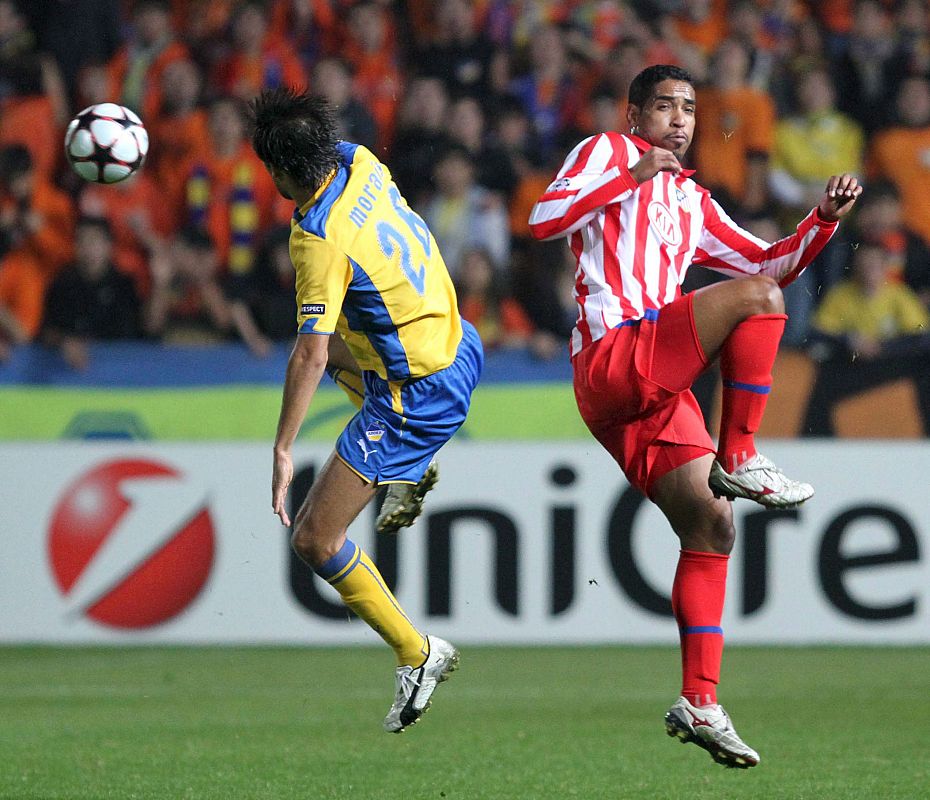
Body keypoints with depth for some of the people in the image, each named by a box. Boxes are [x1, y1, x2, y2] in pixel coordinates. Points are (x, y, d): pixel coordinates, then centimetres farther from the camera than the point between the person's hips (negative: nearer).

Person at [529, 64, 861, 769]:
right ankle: (739, 461, -17)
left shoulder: (693, 203, 27)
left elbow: (772, 262, 30)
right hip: (613, 359, -7)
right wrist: (631, 176, -14)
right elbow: (543, 220, -8)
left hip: (657, 389, 7)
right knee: (757, 299, -20)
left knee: (711, 528, 2)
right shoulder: (608, 152, 7)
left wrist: (825, 219, 14)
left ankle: (699, 700, 4)